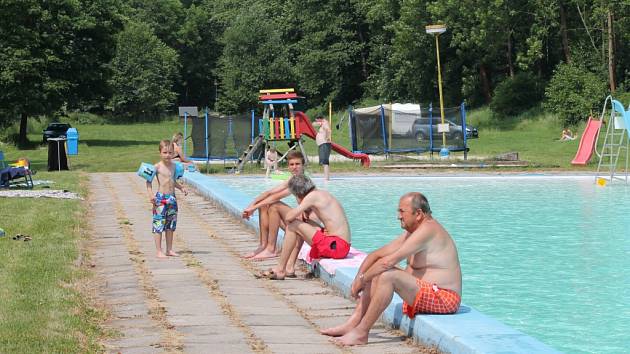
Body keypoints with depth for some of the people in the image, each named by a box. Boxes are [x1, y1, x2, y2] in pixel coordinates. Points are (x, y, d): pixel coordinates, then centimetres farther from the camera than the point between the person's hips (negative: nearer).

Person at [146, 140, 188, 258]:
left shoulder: (173, 166, 9)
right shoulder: (157, 167, -9)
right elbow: (149, 181, -8)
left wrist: (181, 187, 11)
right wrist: (150, 194, -19)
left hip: (172, 198, 7)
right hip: (161, 198, -7)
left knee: (171, 225, 12)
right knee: (159, 225, -5)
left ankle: (169, 249, 20)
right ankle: (159, 251, -1)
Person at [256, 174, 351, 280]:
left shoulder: (312, 196, -9)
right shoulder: (322, 194, 17)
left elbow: (289, 217, -12)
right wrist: (303, 212, 12)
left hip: (336, 246, -10)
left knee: (293, 226, -6)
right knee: (300, 224, 23)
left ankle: (280, 270, 0)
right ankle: (289, 267, 18)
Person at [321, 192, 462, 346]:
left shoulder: (427, 230, -19)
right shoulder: (411, 232, 14)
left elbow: (388, 261, -23)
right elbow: (376, 255, 13)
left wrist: (362, 279, -14)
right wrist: (358, 278, 0)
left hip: (444, 298, -11)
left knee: (388, 275, -26)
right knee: (378, 273, 8)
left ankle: (361, 333, -20)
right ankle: (353, 323, 0)